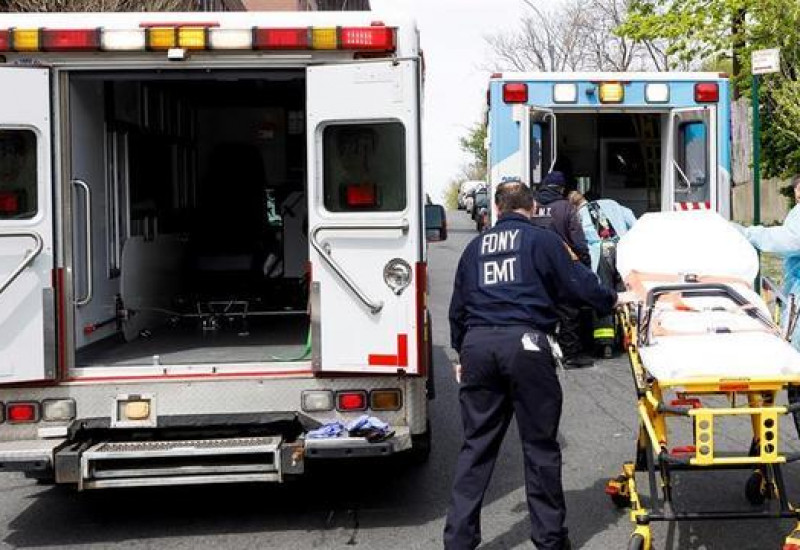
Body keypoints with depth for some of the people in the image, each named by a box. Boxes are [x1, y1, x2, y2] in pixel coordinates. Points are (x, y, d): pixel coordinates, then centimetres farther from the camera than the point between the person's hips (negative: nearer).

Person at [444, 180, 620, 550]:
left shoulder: (475, 247, 20)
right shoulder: (542, 240, 6)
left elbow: (458, 307, 23)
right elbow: (578, 284, 4)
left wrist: (462, 352, 33)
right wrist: (612, 300, 22)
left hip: (477, 344, 4)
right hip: (524, 342, -4)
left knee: (476, 446, 9)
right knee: (540, 446, 6)